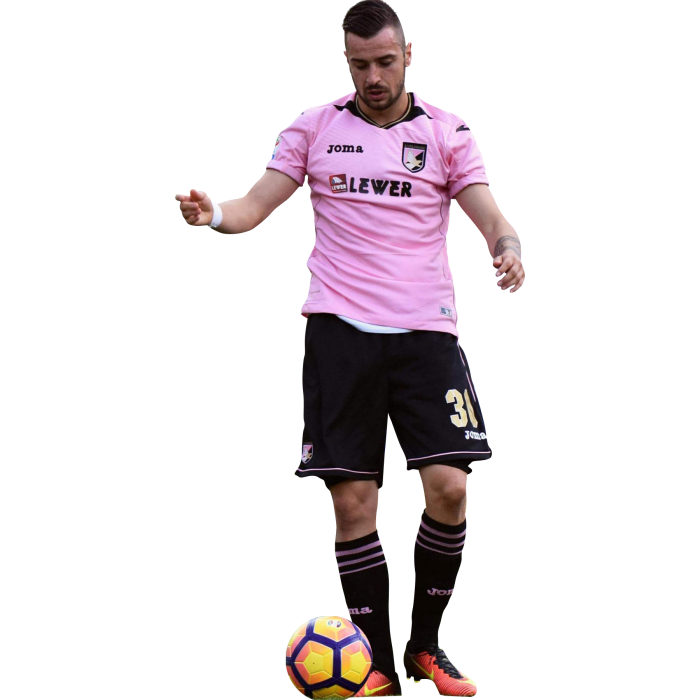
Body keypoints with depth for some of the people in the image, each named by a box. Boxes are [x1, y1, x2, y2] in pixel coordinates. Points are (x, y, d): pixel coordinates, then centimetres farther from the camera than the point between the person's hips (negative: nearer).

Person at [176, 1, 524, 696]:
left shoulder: (448, 132, 8)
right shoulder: (314, 127, 9)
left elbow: (490, 218, -1)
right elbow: (256, 204, 4)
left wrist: (508, 249, -24)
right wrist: (213, 214, -19)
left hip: (425, 327, 0)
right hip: (340, 327, 0)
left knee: (448, 486, -13)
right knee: (353, 500, -5)